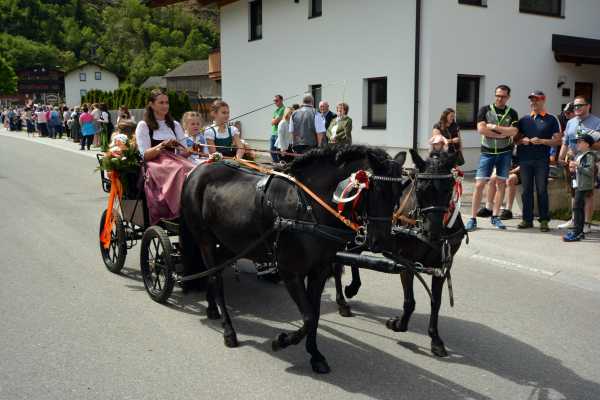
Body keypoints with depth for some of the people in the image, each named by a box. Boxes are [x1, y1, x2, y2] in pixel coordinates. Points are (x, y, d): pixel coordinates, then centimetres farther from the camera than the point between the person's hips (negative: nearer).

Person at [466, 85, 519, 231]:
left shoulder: (512, 113, 6)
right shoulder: (485, 110, 3)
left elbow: (513, 131, -11)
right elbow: (481, 129, -11)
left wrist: (494, 127, -13)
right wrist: (501, 134, -11)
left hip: (505, 153, 2)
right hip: (487, 152, -2)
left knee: (501, 183, 5)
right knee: (479, 184, -7)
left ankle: (495, 216, 14)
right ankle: (473, 218, -3)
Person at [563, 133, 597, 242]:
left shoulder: (590, 156, -11)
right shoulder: (579, 155, 16)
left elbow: (590, 171, -22)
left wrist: (577, 165, -21)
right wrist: (573, 168, 10)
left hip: (584, 186, -10)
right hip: (578, 185, 10)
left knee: (577, 207, -13)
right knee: (579, 208, 14)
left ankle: (576, 233, -12)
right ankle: (579, 231, 22)